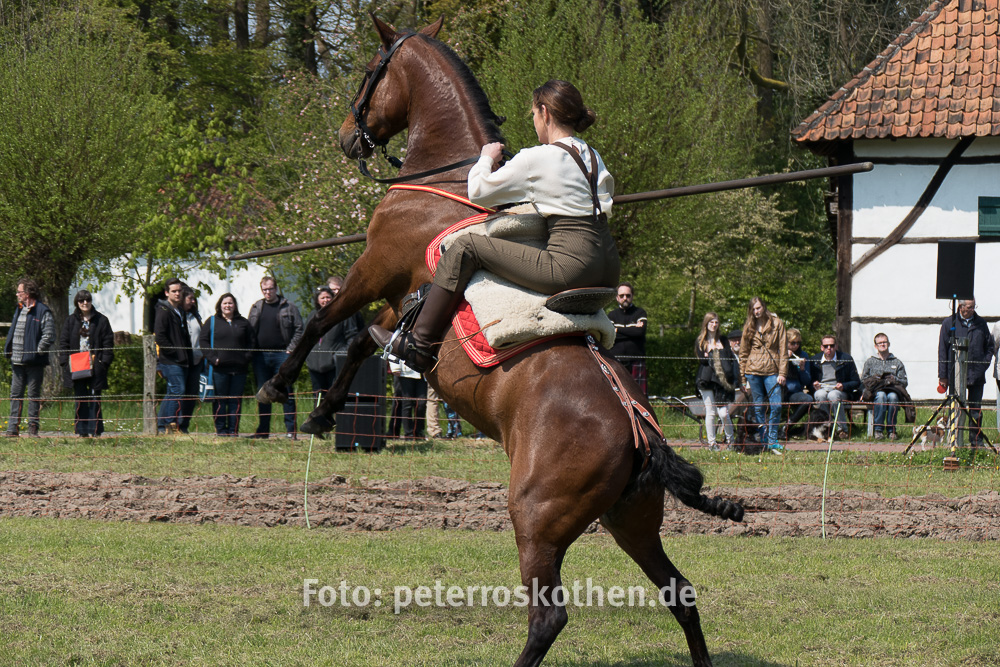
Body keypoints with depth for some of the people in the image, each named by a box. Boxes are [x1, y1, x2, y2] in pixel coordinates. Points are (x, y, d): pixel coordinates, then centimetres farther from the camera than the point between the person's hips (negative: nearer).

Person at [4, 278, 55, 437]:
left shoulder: (42, 312, -8)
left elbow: (49, 336, -12)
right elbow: (12, 332, 23)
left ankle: (33, 427, 4)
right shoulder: (19, 310, 16)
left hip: (34, 362, -7)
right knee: (15, 394, 7)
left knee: (33, 395, 0)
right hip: (17, 361, 7)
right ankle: (13, 428, 10)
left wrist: (37, 351, -15)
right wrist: (8, 350, 11)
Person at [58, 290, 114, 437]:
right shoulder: (71, 321, 10)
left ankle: (94, 430, 2)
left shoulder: (101, 320, 5)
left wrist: (105, 362, -6)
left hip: (95, 365, -2)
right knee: (80, 399, 3)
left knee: (95, 398, -1)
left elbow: (108, 342, 4)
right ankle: (81, 430, 6)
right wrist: (65, 362, -1)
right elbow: (64, 343, 10)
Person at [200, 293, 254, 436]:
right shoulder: (212, 321, 8)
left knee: (236, 401, 3)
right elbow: (203, 340, 3)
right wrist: (212, 357, -9)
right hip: (219, 368, -2)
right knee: (219, 400, -2)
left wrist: (247, 358, 0)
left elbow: (251, 342, 16)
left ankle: (233, 430, 7)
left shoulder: (243, 323, 14)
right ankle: (220, 429, 3)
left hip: (238, 368, 2)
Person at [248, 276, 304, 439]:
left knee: (286, 393, -5)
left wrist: (291, 349, -8)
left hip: (282, 354, -4)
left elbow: (298, 329, 1)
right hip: (261, 356, 4)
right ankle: (263, 430, 12)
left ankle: (291, 430, -3)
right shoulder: (256, 308, 12)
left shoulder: (288, 307, 2)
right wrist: (252, 351, 4)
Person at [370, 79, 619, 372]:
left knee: (466, 247, -1)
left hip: (571, 266, -8)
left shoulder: (535, 159, -6)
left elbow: (478, 191, 0)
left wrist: (486, 158, 20)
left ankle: (418, 345, 2)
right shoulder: (593, 157, 16)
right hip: (608, 273, 8)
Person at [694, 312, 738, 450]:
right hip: (707, 380, -1)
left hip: (722, 380, 1)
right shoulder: (700, 341, 6)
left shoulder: (723, 340, 13)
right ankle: (711, 442, 9)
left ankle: (730, 439, 14)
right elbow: (702, 360, -6)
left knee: (724, 413, -5)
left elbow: (731, 359, 10)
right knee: (710, 412, 0)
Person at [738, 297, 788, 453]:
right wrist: (743, 377, 9)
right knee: (758, 407, 3)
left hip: (771, 370, -2)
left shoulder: (777, 323, 4)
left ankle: (772, 442, -4)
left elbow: (783, 350, 2)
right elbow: (743, 352, 14)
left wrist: (782, 373, -5)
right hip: (753, 371, 2)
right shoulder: (749, 327, 10)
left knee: (776, 406, -11)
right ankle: (764, 441, 10)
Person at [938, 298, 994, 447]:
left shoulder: (981, 323, 9)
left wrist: (984, 364, 0)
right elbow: (942, 350, 2)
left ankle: (976, 440, 11)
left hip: (976, 374, 2)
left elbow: (990, 346, 16)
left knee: (976, 409, 5)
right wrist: (943, 375, -2)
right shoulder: (949, 323, 2)